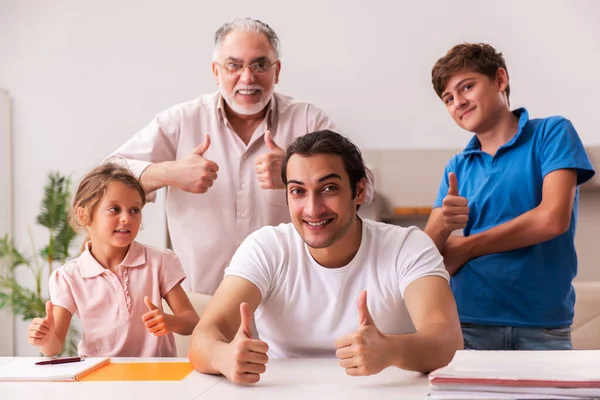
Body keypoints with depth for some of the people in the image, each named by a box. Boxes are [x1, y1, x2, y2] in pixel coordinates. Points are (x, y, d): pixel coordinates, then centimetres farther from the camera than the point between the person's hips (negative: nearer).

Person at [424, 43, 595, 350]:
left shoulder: (552, 133, 0)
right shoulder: (456, 168, 11)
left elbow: (553, 219, -13)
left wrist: (464, 248, -4)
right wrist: (441, 224, -18)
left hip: (543, 326, -2)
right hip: (468, 324, 3)